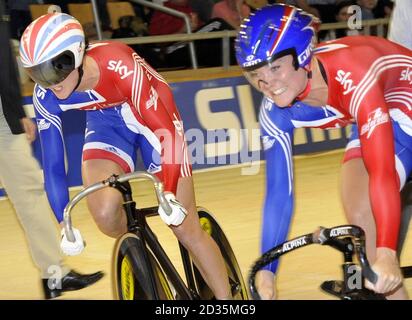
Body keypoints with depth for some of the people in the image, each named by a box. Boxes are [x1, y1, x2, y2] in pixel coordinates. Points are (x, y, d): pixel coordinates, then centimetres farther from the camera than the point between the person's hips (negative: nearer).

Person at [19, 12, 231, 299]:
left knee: (186, 228, -8)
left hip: (153, 114, -3)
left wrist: (169, 194, -40)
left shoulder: (118, 65, -37)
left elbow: (167, 131, -35)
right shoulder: (46, 96, -24)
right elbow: (53, 165, -13)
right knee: (105, 214, -22)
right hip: (106, 122, 3)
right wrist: (65, 225, -11)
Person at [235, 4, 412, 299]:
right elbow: (279, 192, -14)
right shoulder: (275, 112, -20)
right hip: (371, 120, 6)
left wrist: (386, 255, -51)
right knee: (360, 216, -10)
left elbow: (382, 171, -45)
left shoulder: (350, 75, -39)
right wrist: (266, 272, -16)